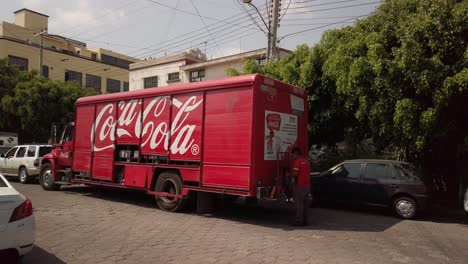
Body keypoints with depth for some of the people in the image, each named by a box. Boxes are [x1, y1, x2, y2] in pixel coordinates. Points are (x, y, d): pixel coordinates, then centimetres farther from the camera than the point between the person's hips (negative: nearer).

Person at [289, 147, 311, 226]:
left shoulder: (297, 161, -12)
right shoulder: (306, 161, 15)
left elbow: (295, 173, -20)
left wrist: (290, 175, 0)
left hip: (299, 185, -8)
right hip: (307, 184, 8)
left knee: (299, 203, -2)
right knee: (305, 203, 12)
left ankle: (299, 221, 1)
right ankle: (305, 221, 18)